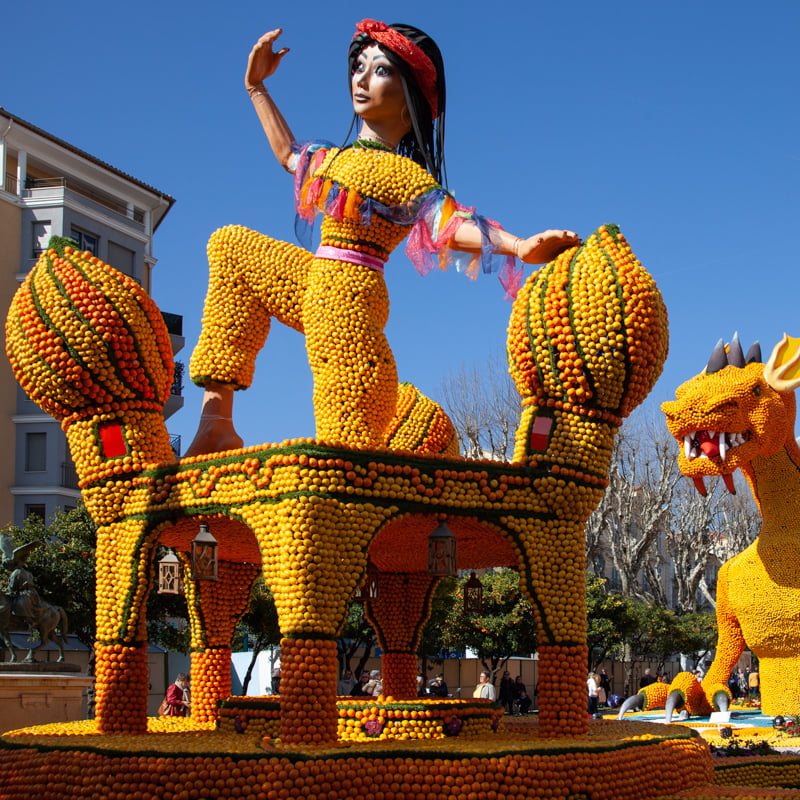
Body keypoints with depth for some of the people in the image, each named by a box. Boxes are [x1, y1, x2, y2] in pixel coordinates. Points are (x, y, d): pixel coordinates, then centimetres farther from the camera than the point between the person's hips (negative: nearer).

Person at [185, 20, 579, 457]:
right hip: (316, 285, 9)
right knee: (232, 246, 21)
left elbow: (450, 223, -23)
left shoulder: (402, 173, -9)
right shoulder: (337, 158, 18)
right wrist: (256, 86, 42)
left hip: (347, 294, -9)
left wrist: (520, 246, -41)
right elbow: (289, 155, 38)